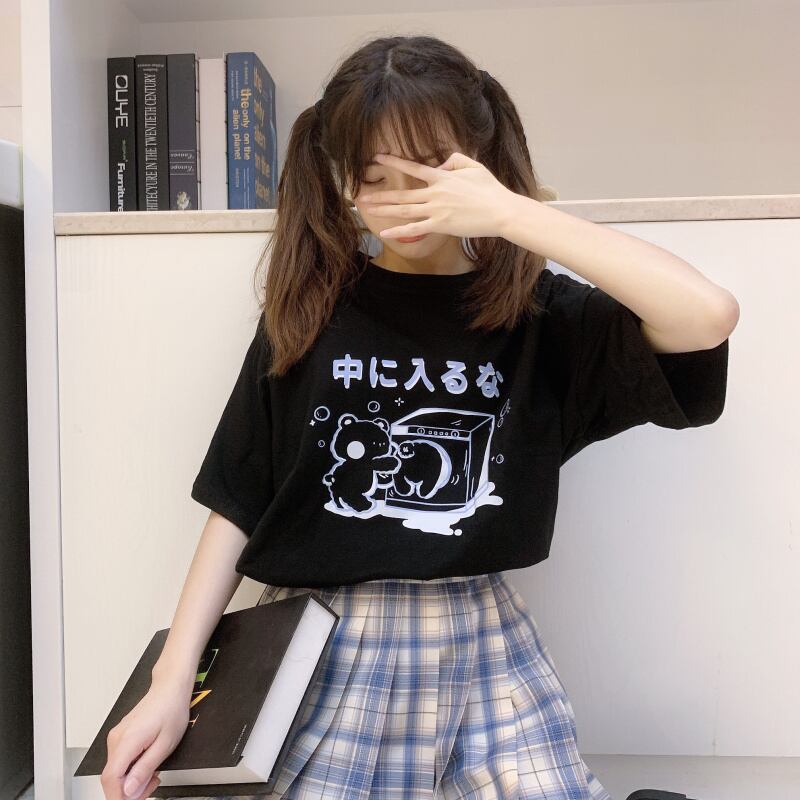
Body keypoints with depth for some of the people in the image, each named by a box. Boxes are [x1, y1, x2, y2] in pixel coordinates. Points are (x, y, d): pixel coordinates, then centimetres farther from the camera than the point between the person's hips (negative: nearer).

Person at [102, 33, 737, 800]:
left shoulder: (537, 311, -3)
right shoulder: (306, 308, 0)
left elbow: (709, 316, -20)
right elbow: (237, 504, 1)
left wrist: (510, 213, -21)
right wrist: (171, 683, -5)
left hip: (480, 643, 0)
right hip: (320, 640, 1)